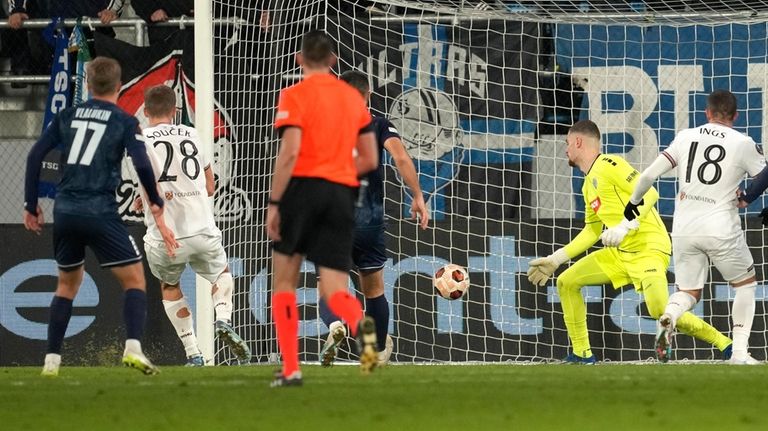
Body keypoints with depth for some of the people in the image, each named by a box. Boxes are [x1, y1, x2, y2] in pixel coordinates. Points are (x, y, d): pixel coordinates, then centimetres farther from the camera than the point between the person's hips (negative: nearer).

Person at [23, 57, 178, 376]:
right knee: (135, 279, 3)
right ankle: (133, 347, -18)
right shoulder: (124, 122, 2)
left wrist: (31, 205, 14)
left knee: (67, 284, 21)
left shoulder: (67, 117, 13)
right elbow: (142, 165, -9)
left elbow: (35, 155, 7)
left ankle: (51, 360, 16)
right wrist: (156, 204, 6)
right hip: (100, 212, -4)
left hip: (65, 211, 4)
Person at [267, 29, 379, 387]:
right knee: (334, 290, 1)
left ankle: (290, 368, 6)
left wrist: (274, 203, -12)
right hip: (342, 195, 4)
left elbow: (289, 153, -14)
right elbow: (369, 160, 15)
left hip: (303, 187, -4)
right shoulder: (353, 97, 14)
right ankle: (360, 323, -34)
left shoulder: (295, 96, -3)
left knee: (284, 281, 11)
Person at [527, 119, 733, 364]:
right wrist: (555, 259, 23)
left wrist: (624, 227, -30)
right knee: (566, 282, 5)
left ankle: (724, 344, -13)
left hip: (648, 248, -10)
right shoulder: (588, 185, 19)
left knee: (660, 311, -26)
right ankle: (582, 353, 9)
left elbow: (649, 193, -19)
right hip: (620, 253, 10)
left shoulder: (608, 165, -10)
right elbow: (592, 231, 27)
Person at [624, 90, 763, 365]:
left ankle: (669, 316, -21)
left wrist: (634, 201, 22)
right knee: (745, 283, 19)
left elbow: (649, 175, 5)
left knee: (689, 292, 14)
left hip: (684, 229, 3)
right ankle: (740, 352, 9)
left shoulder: (685, 137, 5)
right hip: (721, 229, -3)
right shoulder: (743, 144, -4)